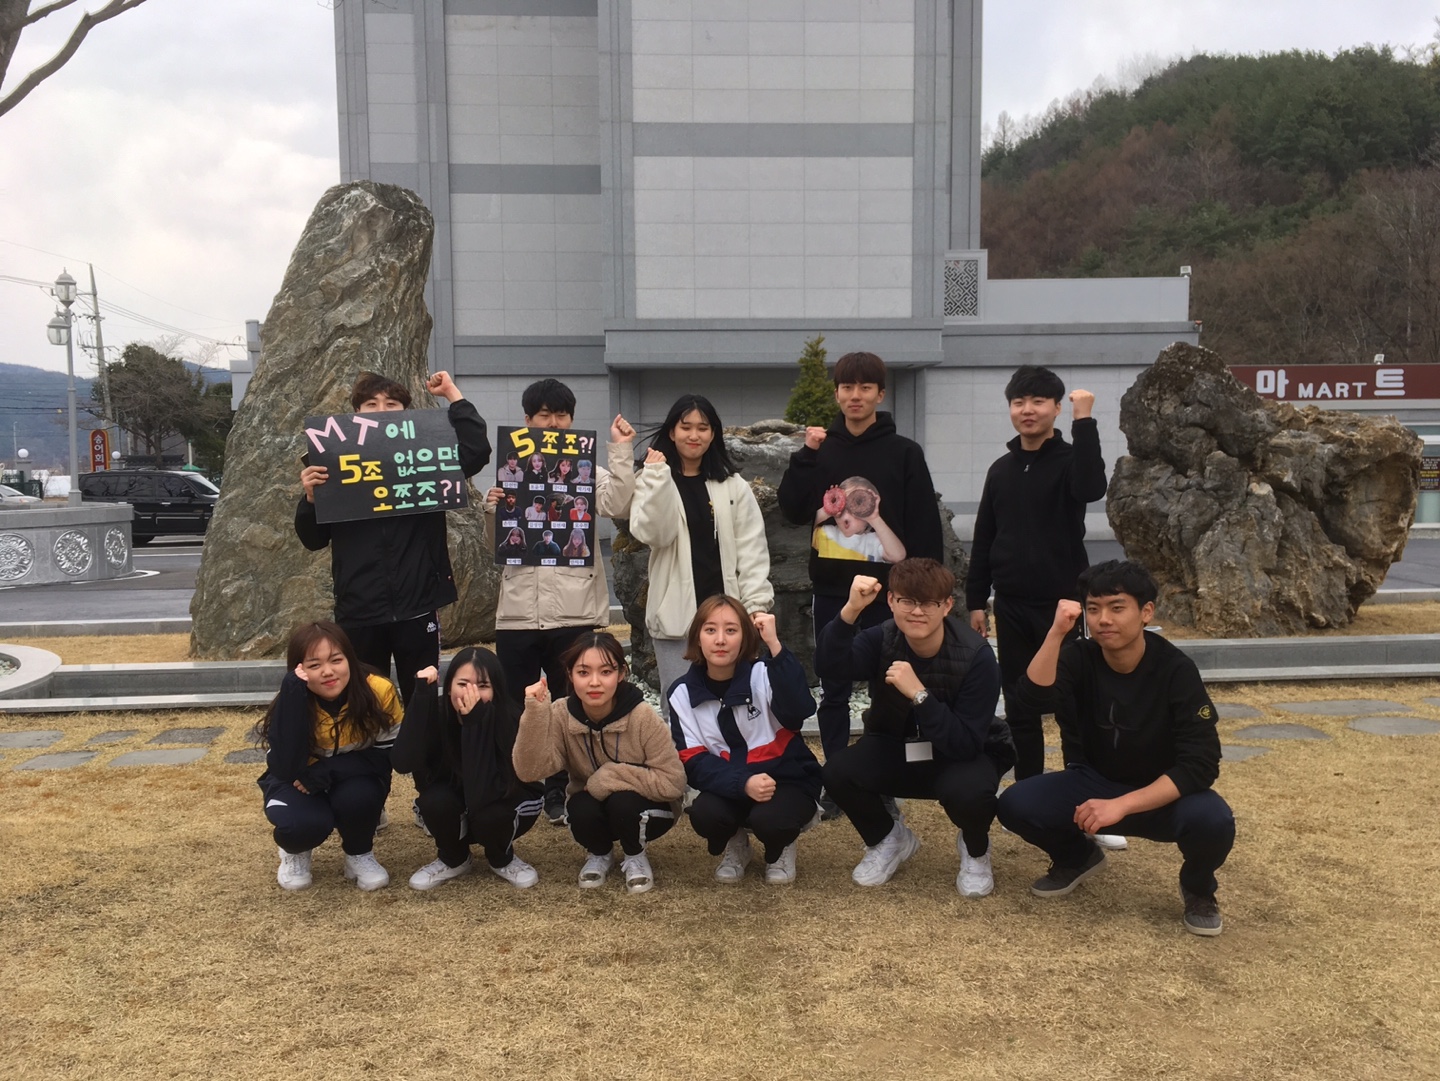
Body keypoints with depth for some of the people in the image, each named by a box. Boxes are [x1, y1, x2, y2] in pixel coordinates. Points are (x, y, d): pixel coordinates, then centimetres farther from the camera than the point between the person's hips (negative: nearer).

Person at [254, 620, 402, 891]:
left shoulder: (378, 690, -24)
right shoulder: (292, 701, -24)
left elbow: (388, 755, -18)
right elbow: (285, 768, -36)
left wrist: (325, 771, -30)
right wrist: (293, 691, -41)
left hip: (355, 781, 1)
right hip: (298, 784, -1)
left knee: (357, 797, -32)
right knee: (303, 823, -31)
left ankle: (360, 855, 1)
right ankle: (295, 852, 7)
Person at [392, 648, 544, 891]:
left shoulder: (509, 721, -31)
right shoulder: (436, 711, -23)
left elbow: (481, 794, -41)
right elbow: (403, 763, -37)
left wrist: (475, 721, -48)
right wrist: (421, 695, -41)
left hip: (506, 801, -2)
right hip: (454, 810, 3)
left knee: (489, 815, -34)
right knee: (434, 800, -29)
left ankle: (502, 859, 2)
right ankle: (453, 859, 3)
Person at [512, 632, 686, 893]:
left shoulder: (643, 718, -26)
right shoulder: (560, 715, -18)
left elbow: (672, 782, -25)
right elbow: (530, 770, -29)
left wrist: (609, 777, -28)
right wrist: (535, 712, -40)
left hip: (644, 809, -2)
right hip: (592, 808, 2)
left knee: (622, 802, -32)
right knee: (581, 809, -29)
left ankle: (635, 857, 0)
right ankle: (600, 854, 5)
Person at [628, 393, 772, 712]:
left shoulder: (733, 485, 9)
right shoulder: (652, 482, 5)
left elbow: (752, 549, 4)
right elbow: (652, 534, -12)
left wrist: (757, 604, -4)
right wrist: (659, 479, -18)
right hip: (676, 616, -1)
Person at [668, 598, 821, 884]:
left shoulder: (763, 674, -13)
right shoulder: (683, 693, -5)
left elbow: (798, 712, -33)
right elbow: (694, 761, -11)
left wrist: (774, 645, -40)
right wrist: (743, 783, -29)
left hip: (787, 781, -2)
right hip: (730, 787, 2)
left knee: (768, 819, -33)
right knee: (703, 814, -29)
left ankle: (780, 850, 6)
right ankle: (734, 846, 9)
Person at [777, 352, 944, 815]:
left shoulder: (904, 452, -1)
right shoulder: (822, 449, 7)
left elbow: (925, 526, -3)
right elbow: (793, 511, 0)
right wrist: (806, 456, -9)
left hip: (888, 589, -2)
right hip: (832, 588, 3)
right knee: (834, 690, 8)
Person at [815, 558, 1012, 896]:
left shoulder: (976, 656, -25)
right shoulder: (882, 639, -17)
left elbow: (966, 744, -30)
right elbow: (828, 666, -37)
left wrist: (919, 694, -40)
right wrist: (850, 612, -52)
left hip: (964, 755, -3)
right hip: (897, 751, 3)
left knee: (968, 790, -37)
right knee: (837, 773, -24)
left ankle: (975, 850, 2)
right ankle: (887, 839, 9)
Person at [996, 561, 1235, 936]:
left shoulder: (1176, 670, -19)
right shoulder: (1079, 657, -12)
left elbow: (1201, 764, -24)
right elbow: (1036, 697, -31)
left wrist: (1122, 805, -32)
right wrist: (1057, 633, -43)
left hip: (1162, 794, -2)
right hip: (1092, 783, 2)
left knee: (1213, 821, -34)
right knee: (1016, 804, -22)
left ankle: (1198, 887, 4)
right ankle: (1077, 857, 13)